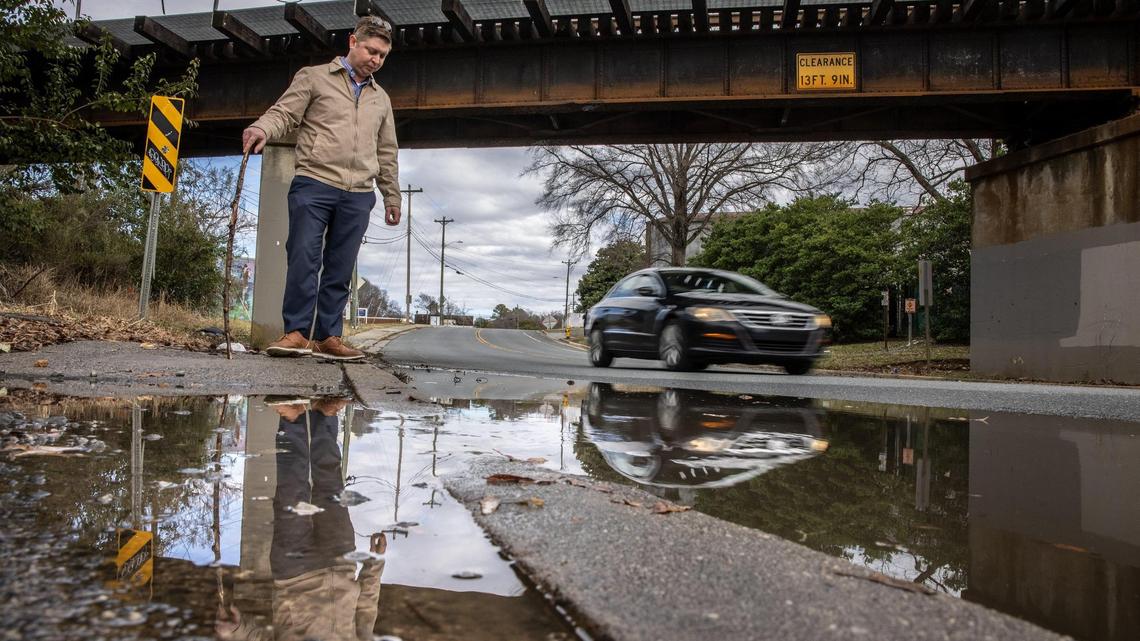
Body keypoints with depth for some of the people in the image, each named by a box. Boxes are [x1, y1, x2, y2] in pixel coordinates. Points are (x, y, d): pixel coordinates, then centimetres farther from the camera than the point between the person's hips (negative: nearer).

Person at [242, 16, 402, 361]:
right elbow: (285, 113, 0)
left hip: (358, 195, 4)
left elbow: (386, 152, 25)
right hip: (314, 184, -4)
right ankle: (297, 332, -7)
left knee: (340, 269, 2)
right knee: (304, 257, -11)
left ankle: (327, 336, 5)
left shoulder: (381, 99, 23)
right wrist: (263, 128, -22)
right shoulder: (314, 77, 10)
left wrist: (392, 196, 23)